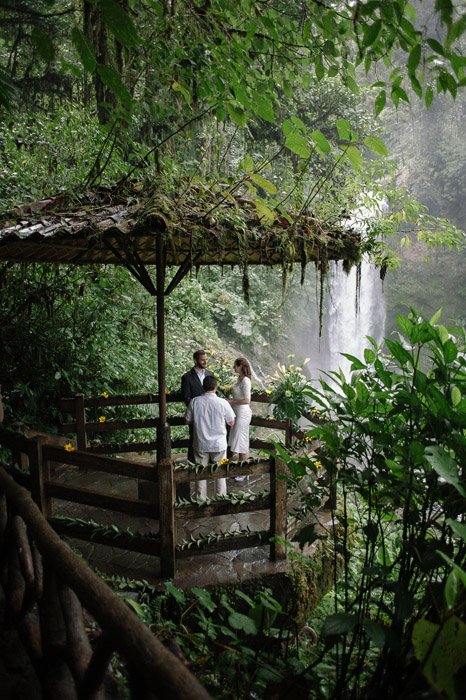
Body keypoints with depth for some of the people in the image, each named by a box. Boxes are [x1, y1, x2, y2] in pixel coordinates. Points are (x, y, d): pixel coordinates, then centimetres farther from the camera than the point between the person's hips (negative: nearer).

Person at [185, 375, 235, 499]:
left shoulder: (194, 402, -9)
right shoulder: (223, 403, -13)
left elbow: (188, 420, 2)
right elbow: (231, 423, -3)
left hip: (201, 444, 1)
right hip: (219, 444, -1)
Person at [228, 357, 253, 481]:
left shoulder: (245, 380, -20)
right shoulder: (239, 378, 8)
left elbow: (247, 400, -23)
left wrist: (232, 402, -16)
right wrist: (231, 400, 6)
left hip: (242, 413, -9)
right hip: (237, 412, 9)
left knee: (241, 443, 0)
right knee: (235, 442, 15)